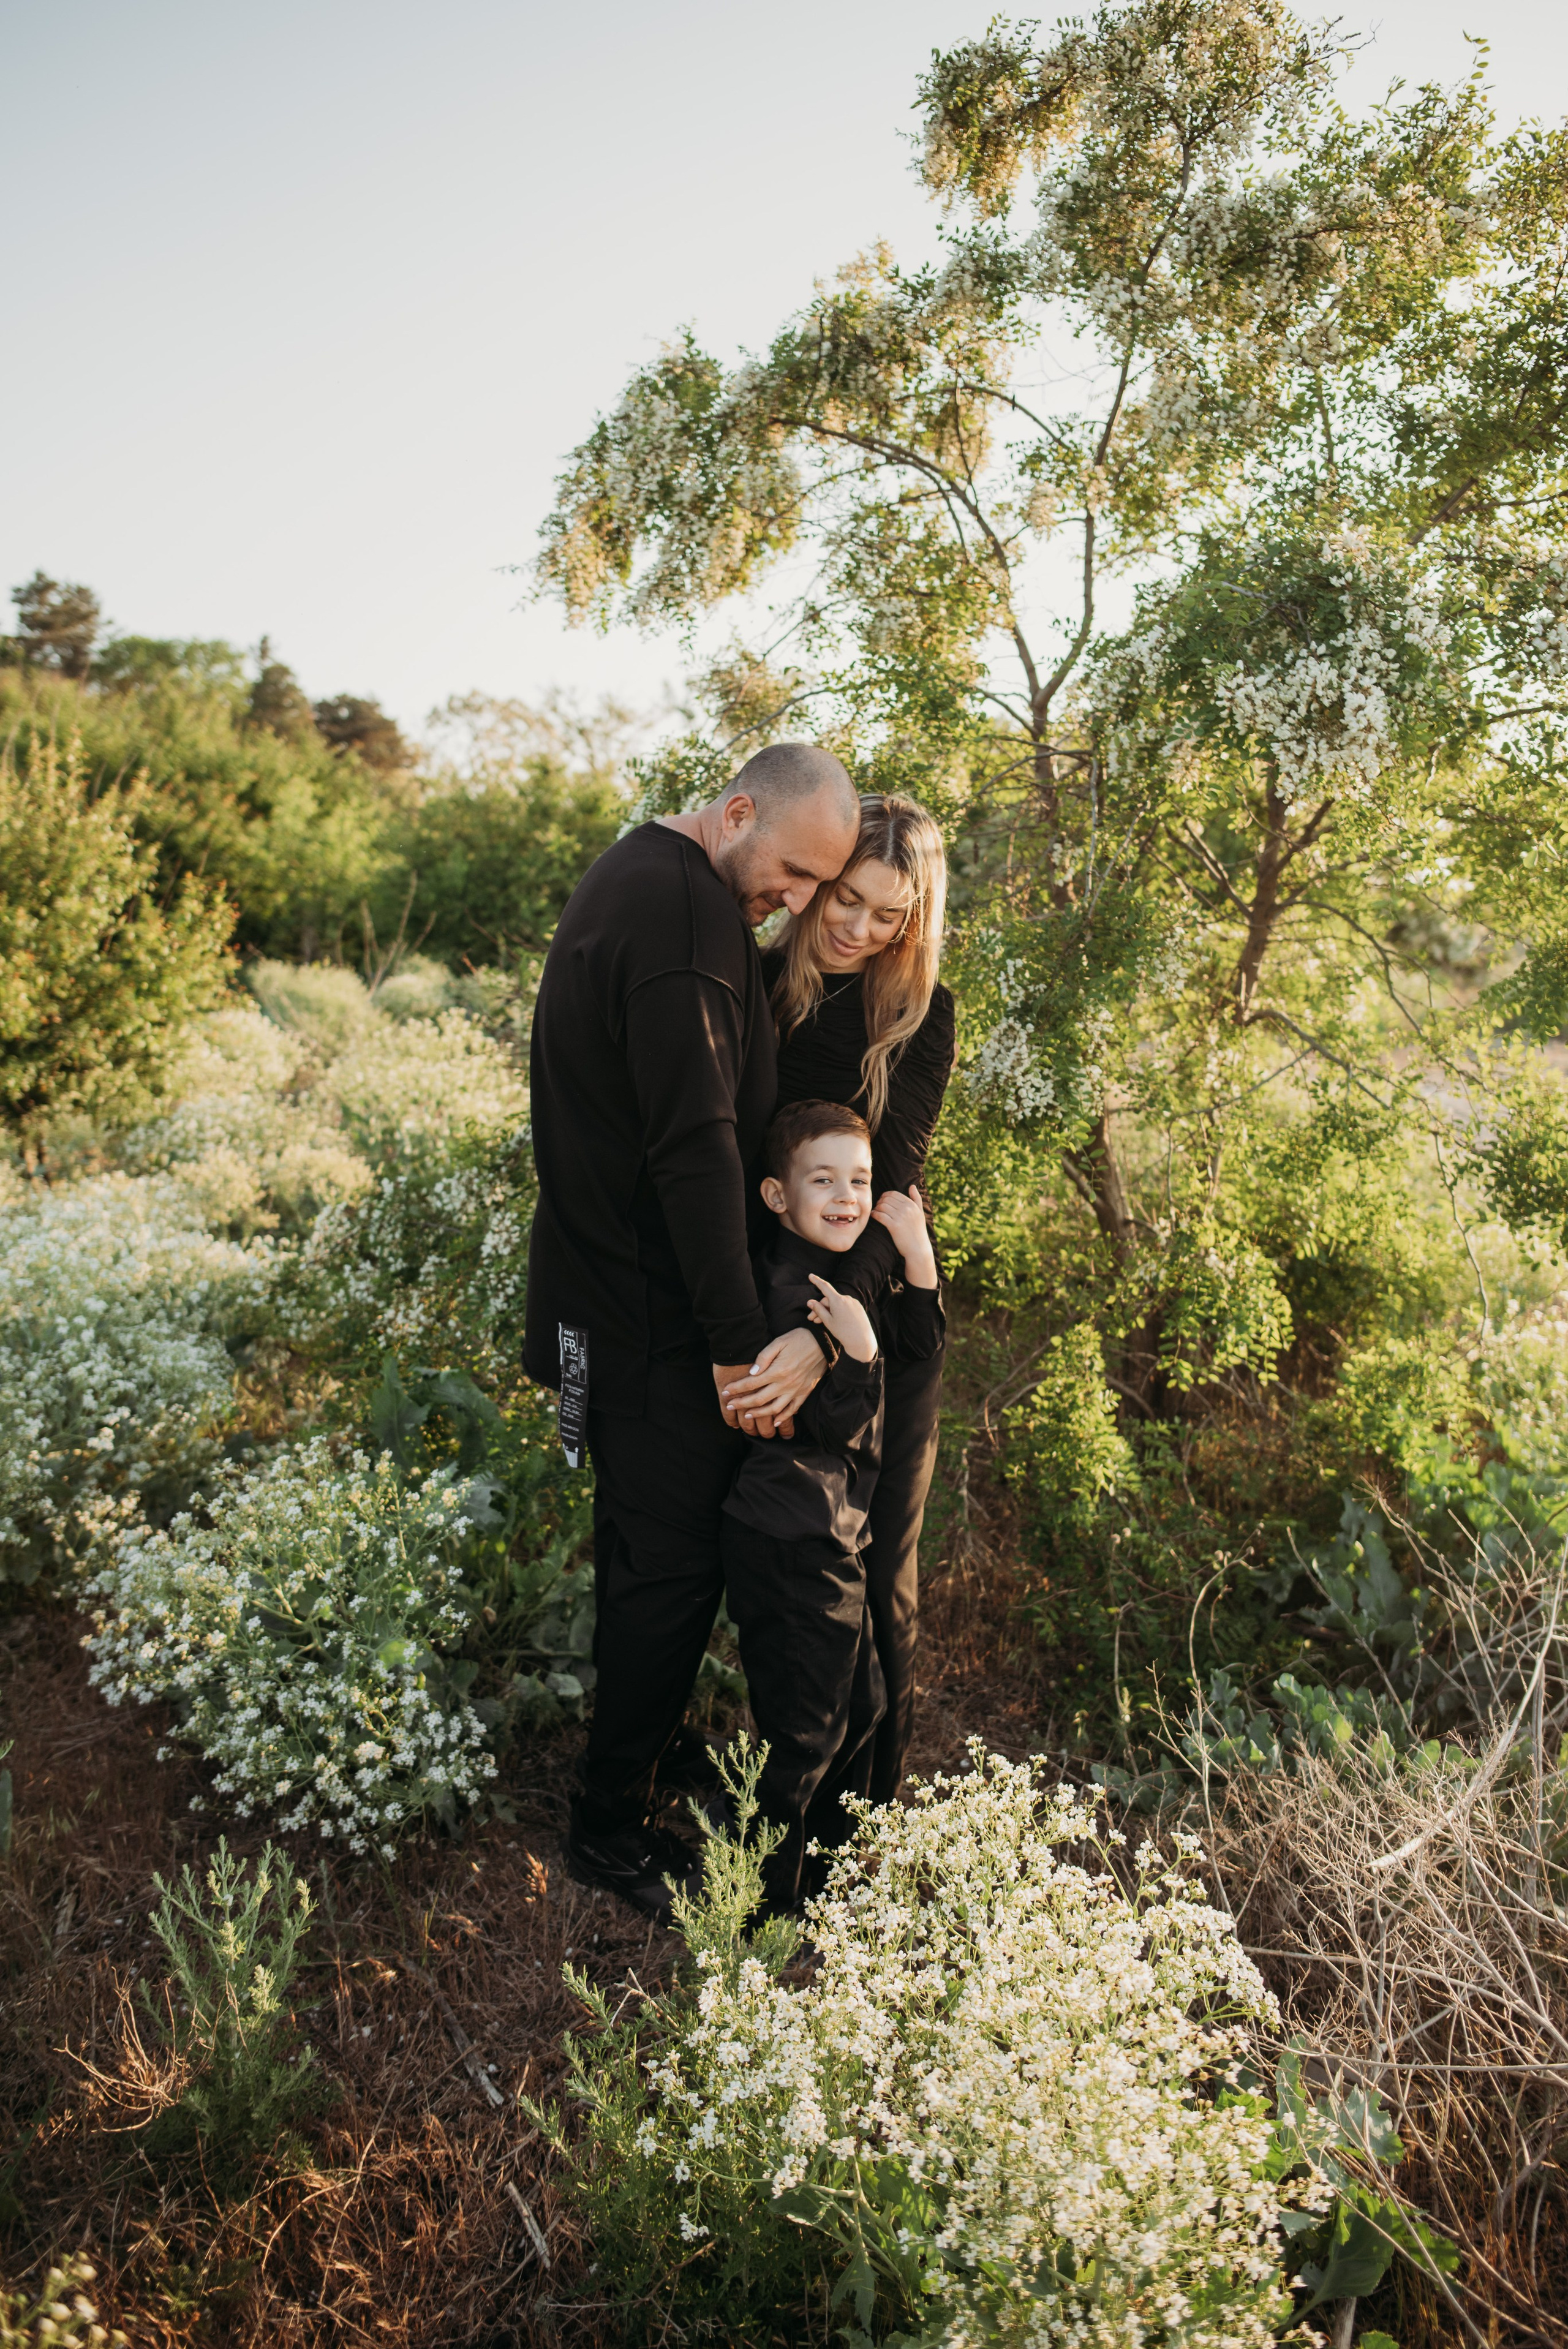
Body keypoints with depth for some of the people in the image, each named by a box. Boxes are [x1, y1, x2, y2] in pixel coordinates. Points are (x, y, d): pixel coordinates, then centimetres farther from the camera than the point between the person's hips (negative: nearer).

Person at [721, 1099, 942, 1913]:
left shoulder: (856, 1269, 6)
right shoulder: (789, 1290, -22)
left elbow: (919, 1348, 11)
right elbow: (829, 1428, -21)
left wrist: (917, 1255, 0)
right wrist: (856, 1349, -35)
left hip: (834, 1536, 10)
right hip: (791, 1546, -10)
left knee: (860, 1707, 23)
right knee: (802, 1735, 3)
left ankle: (832, 1867, 43)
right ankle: (768, 1902, 23)